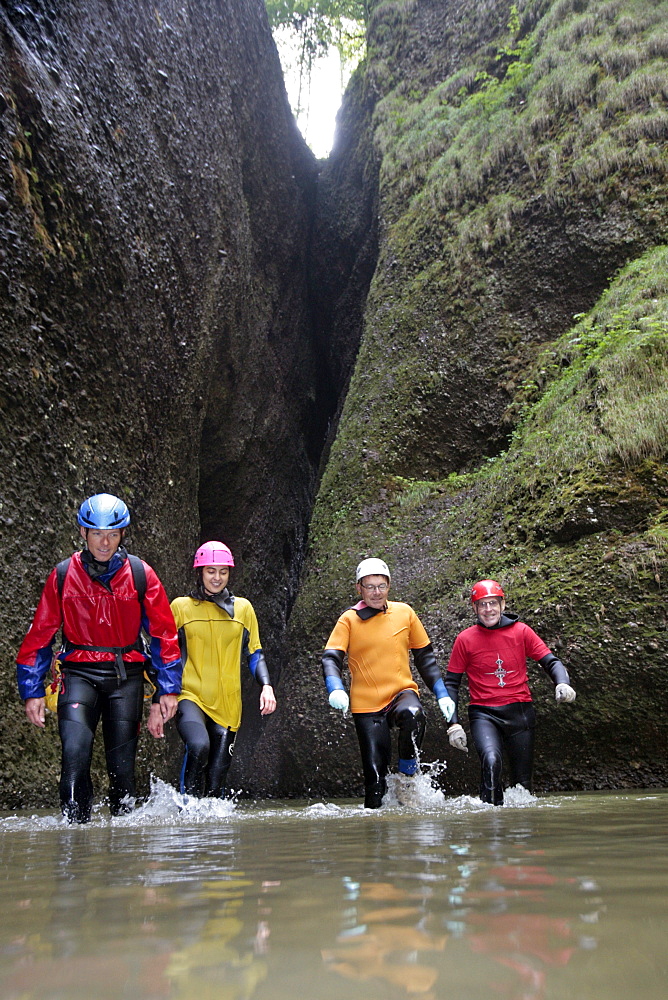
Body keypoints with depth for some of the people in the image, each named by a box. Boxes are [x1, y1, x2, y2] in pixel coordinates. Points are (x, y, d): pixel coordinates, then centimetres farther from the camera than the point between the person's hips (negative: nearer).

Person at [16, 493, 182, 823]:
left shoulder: (141, 574, -1)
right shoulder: (63, 575, 0)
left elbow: (163, 632, 4)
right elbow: (40, 634, 6)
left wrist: (169, 688, 2)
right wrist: (32, 691, 4)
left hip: (126, 674, 0)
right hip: (79, 673, 0)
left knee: (122, 762, 2)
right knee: (75, 751, -18)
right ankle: (75, 824, -4)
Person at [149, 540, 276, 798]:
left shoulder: (243, 608, 11)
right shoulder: (181, 606, 5)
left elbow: (254, 654, 14)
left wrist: (266, 686, -4)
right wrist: (156, 705, 2)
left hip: (227, 705, 3)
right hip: (190, 697, -2)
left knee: (216, 780, 3)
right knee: (199, 746, -31)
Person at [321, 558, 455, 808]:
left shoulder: (404, 612, 5)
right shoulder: (349, 620, -1)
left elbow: (425, 655, 13)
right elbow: (331, 657, -10)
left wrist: (441, 693, 6)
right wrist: (336, 689, -30)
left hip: (402, 692, 1)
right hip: (366, 704, -1)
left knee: (413, 715, -33)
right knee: (375, 774, -3)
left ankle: (408, 774, -11)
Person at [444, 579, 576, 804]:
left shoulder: (520, 631, 1)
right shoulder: (465, 639, -1)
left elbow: (550, 661, 4)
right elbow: (451, 683, 4)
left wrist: (562, 684, -18)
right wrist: (454, 724, -3)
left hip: (519, 711, 2)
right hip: (483, 713, -1)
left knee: (524, 780, 7)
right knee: (491, 760, -28)